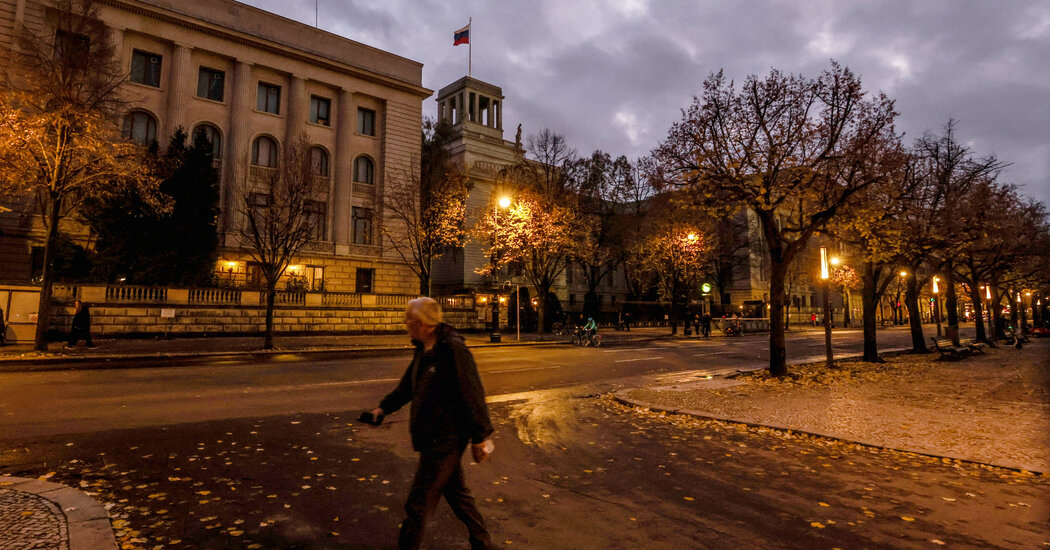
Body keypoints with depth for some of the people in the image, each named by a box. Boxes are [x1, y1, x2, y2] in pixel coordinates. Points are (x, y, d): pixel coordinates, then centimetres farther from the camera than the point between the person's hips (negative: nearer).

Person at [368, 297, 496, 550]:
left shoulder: (453, 349, -21)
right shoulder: (424, 350, 9)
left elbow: (472, 394, -20)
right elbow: (407, 385, 22)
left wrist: (481, 436, -18)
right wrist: (384, 407, 18)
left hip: (445, 440, -10)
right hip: (434, 437, 10)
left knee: (418, 504, 1)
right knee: (457, 493, 21)